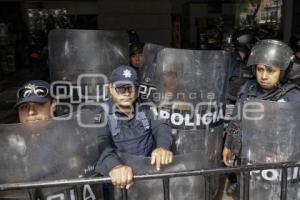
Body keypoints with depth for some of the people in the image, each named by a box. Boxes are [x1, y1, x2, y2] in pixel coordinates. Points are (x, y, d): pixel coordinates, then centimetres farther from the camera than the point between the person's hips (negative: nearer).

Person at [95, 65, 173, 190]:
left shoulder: (145, 109, 6)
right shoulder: (103, 115, -4)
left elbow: (160, 127, -8)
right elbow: (101, 142, -20)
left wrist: (163, 146, -31)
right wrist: (114, 165, -41)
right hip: (121, 175, -1)